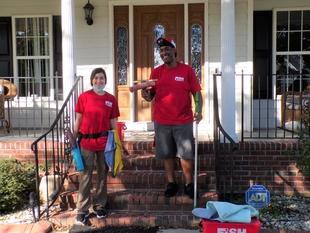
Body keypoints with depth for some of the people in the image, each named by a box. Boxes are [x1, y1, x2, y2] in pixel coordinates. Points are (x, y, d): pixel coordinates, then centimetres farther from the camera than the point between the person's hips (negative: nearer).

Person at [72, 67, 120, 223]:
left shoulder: (111, 99, 2)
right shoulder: (84, 97, -2)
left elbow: (113, 122, 6)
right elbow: (78, 120, 1)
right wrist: (73, 140, 0)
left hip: (105, 141, 2)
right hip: (86, 141, -2)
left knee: (102, 174, 12)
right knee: (85, 175, 4)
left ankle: (99, 206, 26)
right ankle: (82, 210, 14)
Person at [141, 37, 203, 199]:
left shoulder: (187, 70, -3)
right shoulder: (156, 72, 5)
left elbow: (197, 93, -3)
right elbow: (151, 95, 7)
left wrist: (199, 111, -17)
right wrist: (146, 95, -16)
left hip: (183, 121, -2)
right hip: (161, 122, 3)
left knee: (186, 155, 5)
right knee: (167, 155, 11)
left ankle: (189, 184, 21)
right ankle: (171, 183, 26)